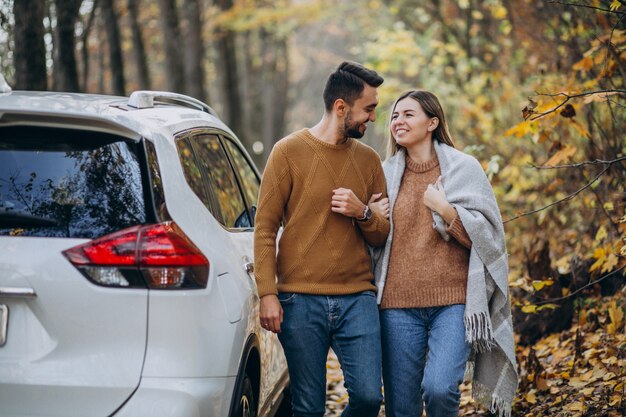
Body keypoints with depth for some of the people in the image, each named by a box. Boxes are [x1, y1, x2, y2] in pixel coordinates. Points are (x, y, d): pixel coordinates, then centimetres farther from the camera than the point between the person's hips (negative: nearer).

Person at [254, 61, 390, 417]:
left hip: (358, 298, 3)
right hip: (300, 301, -3)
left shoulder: (368, 159, 12)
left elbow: (383, 235, 15)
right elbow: (265, 228, -1)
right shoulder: (290, 152, 0)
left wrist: (362, 213, -7)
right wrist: (268, 294, -8)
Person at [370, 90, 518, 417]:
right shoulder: (386, 175, 12)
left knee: (438, 389, -21)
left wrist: (444, 209, -12)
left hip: (453, 301, -3)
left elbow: (487, 235, -1)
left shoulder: (463, 168, 3)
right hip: (399, 304, 3)